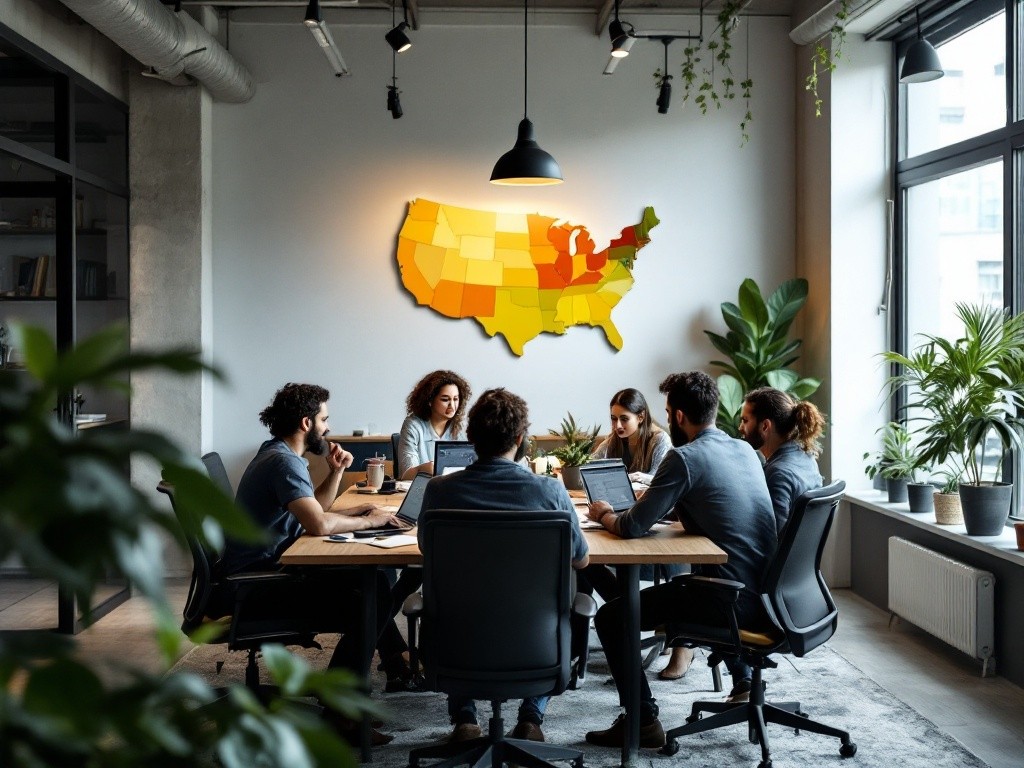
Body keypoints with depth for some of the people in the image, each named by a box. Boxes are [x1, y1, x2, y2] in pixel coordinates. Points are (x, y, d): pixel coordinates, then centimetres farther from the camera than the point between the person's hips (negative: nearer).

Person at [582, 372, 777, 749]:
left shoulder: (685, 457, -14)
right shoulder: (745, 449, 10)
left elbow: (632, 528, -13)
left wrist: (603, 514, 7)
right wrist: (654, 496, 18)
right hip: (766, 592, 8)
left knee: (610, 617, 1)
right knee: (676, 585, 36)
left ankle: (642, 723, 2)